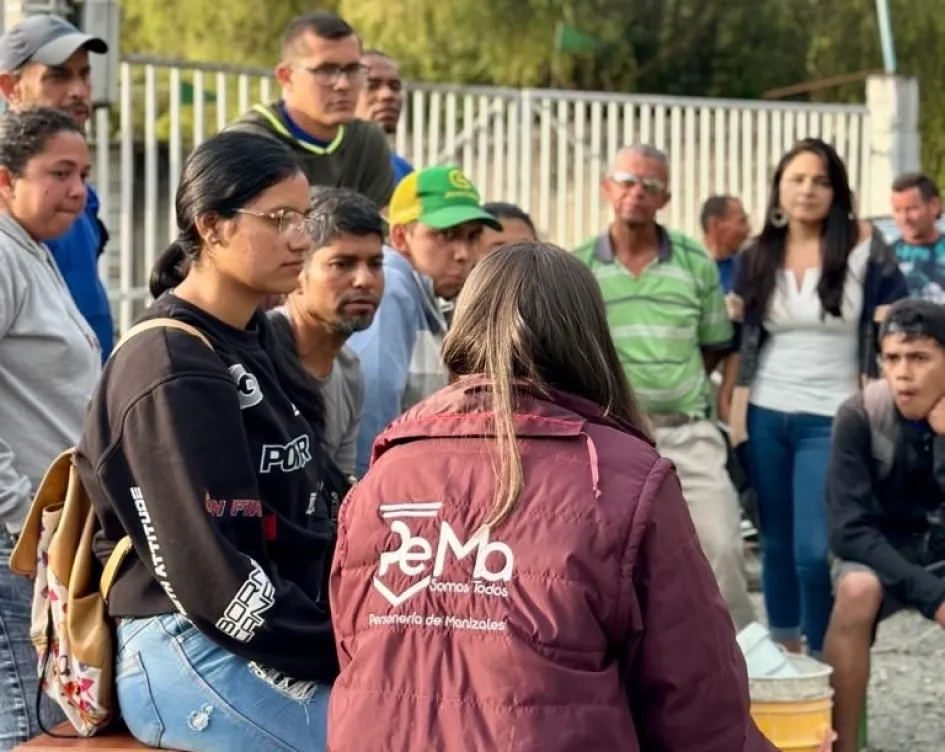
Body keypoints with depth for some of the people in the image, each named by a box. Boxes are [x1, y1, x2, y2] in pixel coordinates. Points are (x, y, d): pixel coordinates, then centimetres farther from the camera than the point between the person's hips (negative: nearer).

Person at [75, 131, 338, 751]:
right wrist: (344, 655, -15)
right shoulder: (174, 375, -15)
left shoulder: (257, 340, 13)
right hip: (189, 655, -9)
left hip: (277, 634, 9)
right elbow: (210, 578, -19)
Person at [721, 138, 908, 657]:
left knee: (815, 551, -12)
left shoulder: (865, 251, -5)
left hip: (831, 420, -4)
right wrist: (731, 417, 5)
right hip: (764, 418, 4)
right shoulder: (755, 259, 6)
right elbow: (740, 343, 13)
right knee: (776, 546, 12)